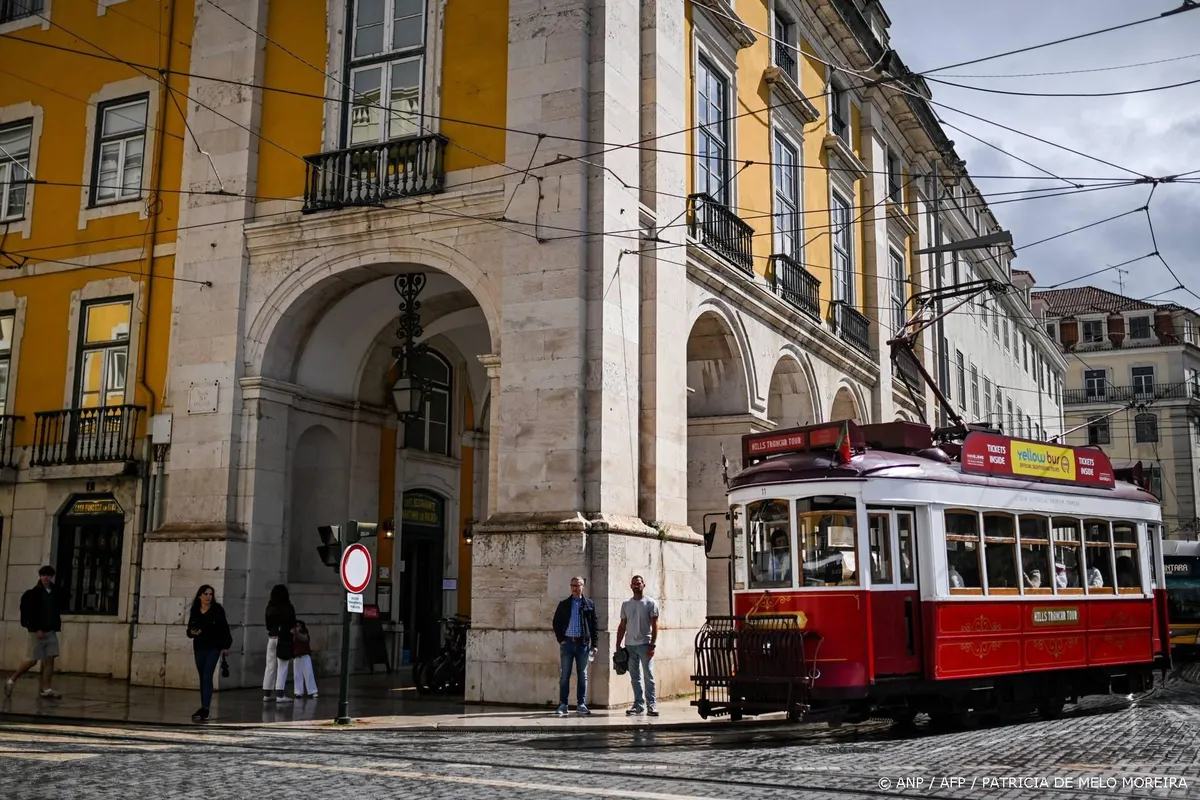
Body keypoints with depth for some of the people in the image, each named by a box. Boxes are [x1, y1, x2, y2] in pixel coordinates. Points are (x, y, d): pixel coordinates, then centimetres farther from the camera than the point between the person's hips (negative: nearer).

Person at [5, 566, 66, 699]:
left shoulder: (56, 592, 6)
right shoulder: (33, 593, -8)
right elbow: (29, 614, -13)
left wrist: (57, 625, 6)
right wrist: (37, 629, -18)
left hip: (51, 631, 5)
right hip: (38, 631, -5)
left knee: (50, 660, -1)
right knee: (33, 661, -2)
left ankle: (46, 690, 2)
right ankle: (11, 681, 17)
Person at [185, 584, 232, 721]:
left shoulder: (217, 610, -6)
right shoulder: (195, 611, 5)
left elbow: (224, 628, -5)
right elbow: (189, 630, 9)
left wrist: (226, 646, -7)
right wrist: (192, 632, -14)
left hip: (213, 648, -5)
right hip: (199, 648, 5)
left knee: (207, 677, -13)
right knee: (202, 678, 9)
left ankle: (205, 709, -18)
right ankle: (204, 707, 15)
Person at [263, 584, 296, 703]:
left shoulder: (270, 607, 5)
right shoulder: (288, 608, -10)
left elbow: (268, 623, 9)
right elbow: (292, 624, -9)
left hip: (271, 638, 5)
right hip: (284, 638, -5)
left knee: (270, 666, 10)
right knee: (282, 667, -2)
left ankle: (267, 694, 14)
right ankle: (280, 695, -4)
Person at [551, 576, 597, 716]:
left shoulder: (589, 604, 7)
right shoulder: (564, 604, 9)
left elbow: (595, 625, 5)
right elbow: (556, 623, 10)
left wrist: (594, 644, 0)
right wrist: (560, 639, -1)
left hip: (583, 643, 0)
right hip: (567, 643, 0)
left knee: (582, 675, 4)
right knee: (564, 675, 1)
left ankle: (581, 704, 9)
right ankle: (563, 705, 4)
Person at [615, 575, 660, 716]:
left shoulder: (650, 603, 0)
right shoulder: (626, 604, 12)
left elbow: (655, 625, -4)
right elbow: (622, 626, 13)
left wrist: (652, 645, -12)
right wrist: (618, 645, 7)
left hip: (645, 644, -4)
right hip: (630, 645, 4)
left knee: (649, 676, -5)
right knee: (635, 677, 7)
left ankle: (652, 705, -4)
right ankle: (638, 704, 11)